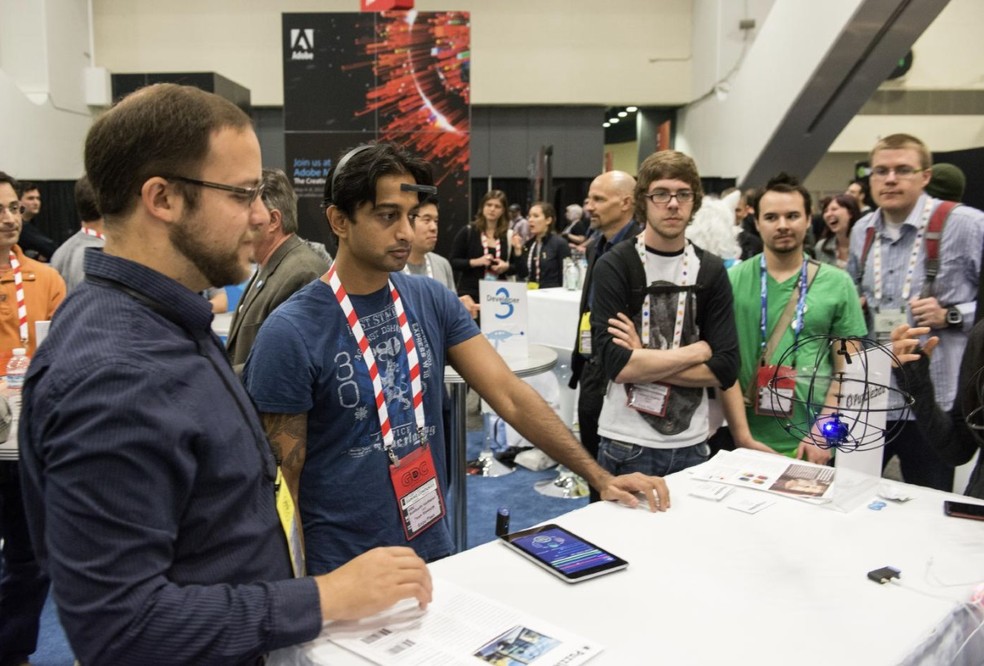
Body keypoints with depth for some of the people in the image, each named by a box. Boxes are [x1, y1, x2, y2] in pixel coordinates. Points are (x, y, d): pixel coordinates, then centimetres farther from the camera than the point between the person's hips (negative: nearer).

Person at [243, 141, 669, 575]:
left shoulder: (432, 301, -3)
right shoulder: (291, 333, -17)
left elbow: (509, 395, -5)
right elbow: (282, 480, -11)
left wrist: (599, 477, -10)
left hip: (434, 549, 5)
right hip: (343, 571, -4)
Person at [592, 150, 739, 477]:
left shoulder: (711, 270, 3)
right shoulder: (614, 266, -8)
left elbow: (725, 369, -5)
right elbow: (616, 364, -18)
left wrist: (644, 361, -14)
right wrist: (697, 351, -10)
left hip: (691, 444, 3)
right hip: (627, 444, -3)